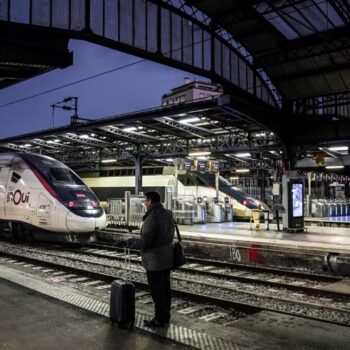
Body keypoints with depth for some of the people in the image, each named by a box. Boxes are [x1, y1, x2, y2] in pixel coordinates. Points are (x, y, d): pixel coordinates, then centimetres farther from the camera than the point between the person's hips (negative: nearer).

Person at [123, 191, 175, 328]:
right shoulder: (168, 214, 4)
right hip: (167, 259, 9)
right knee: (165, 288, 17)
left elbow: (144, 243, -24)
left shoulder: (152, 218, -24)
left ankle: (159, 319, 15)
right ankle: (165, 316, 29)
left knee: (157, 291, 4)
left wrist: (128, 242, -8)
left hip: (155, 262, -9)